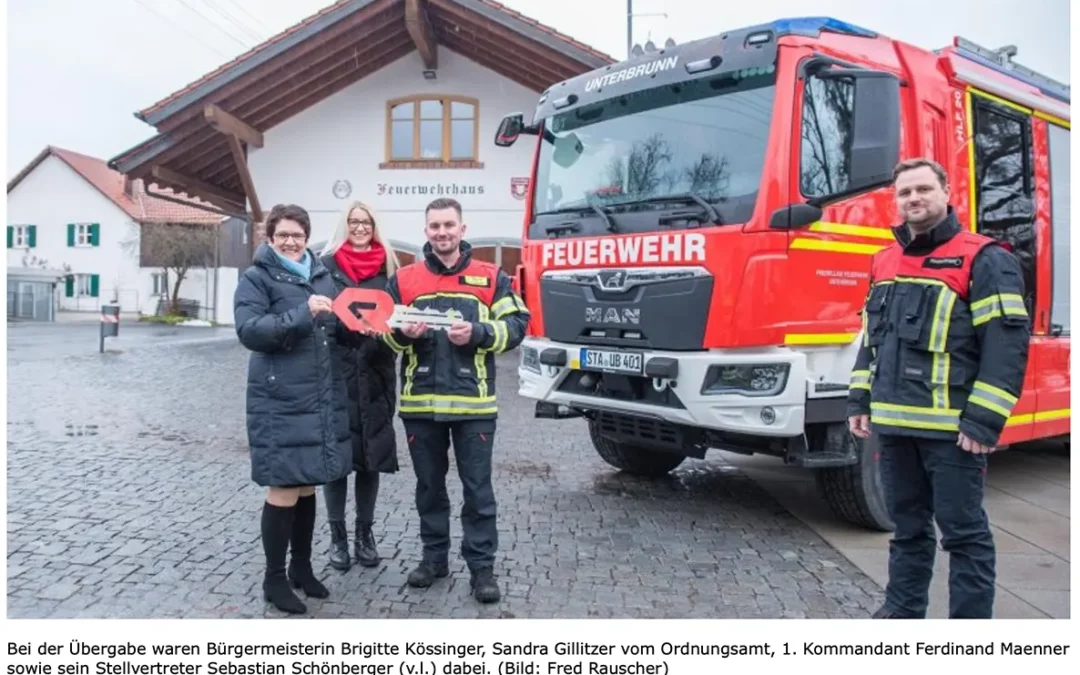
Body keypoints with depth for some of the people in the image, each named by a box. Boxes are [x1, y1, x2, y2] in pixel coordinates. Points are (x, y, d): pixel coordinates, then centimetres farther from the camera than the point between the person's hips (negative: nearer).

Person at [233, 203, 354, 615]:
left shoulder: (321, 275, 13)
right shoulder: (256, 278, -4)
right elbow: (249, 330, -18)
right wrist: (302, 313, -27)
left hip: (322, 400, 6)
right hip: (280, 403, -6)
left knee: (307, 487, 15)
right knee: (283, 491, 0)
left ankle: (302, 567, 30)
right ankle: (274, 578, 16)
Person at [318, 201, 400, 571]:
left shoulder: (388, 267, 9)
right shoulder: (326, 266, 1)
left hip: (374, 377, 2)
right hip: (335, 374, -2)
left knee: (371, 455, 8)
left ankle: (364, 532, 22)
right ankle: (337, 534, 16)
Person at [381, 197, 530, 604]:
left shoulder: (491, 277, 4)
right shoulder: (404, 279, 9)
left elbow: (516, 325, 0)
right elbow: (384, 333, 9)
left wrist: (478, 333, -16)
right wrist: (403, 333, -13)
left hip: (472, 402, -2)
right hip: (420, 403, 2)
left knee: (477, 489, 4)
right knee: (429, 486, 15)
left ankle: (481, 566, 15)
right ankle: (434, 556, 30)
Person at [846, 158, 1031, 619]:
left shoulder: (983, 260, -7)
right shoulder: (885, 262, 14)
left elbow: (1007, 344, -13)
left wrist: (984, 420, -18)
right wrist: (860, 401, 14)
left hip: (952, 427, -6)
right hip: (894, 424, 7)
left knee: (963, 531, 4)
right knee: (907, 526, 18)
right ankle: (903, 611, 31)